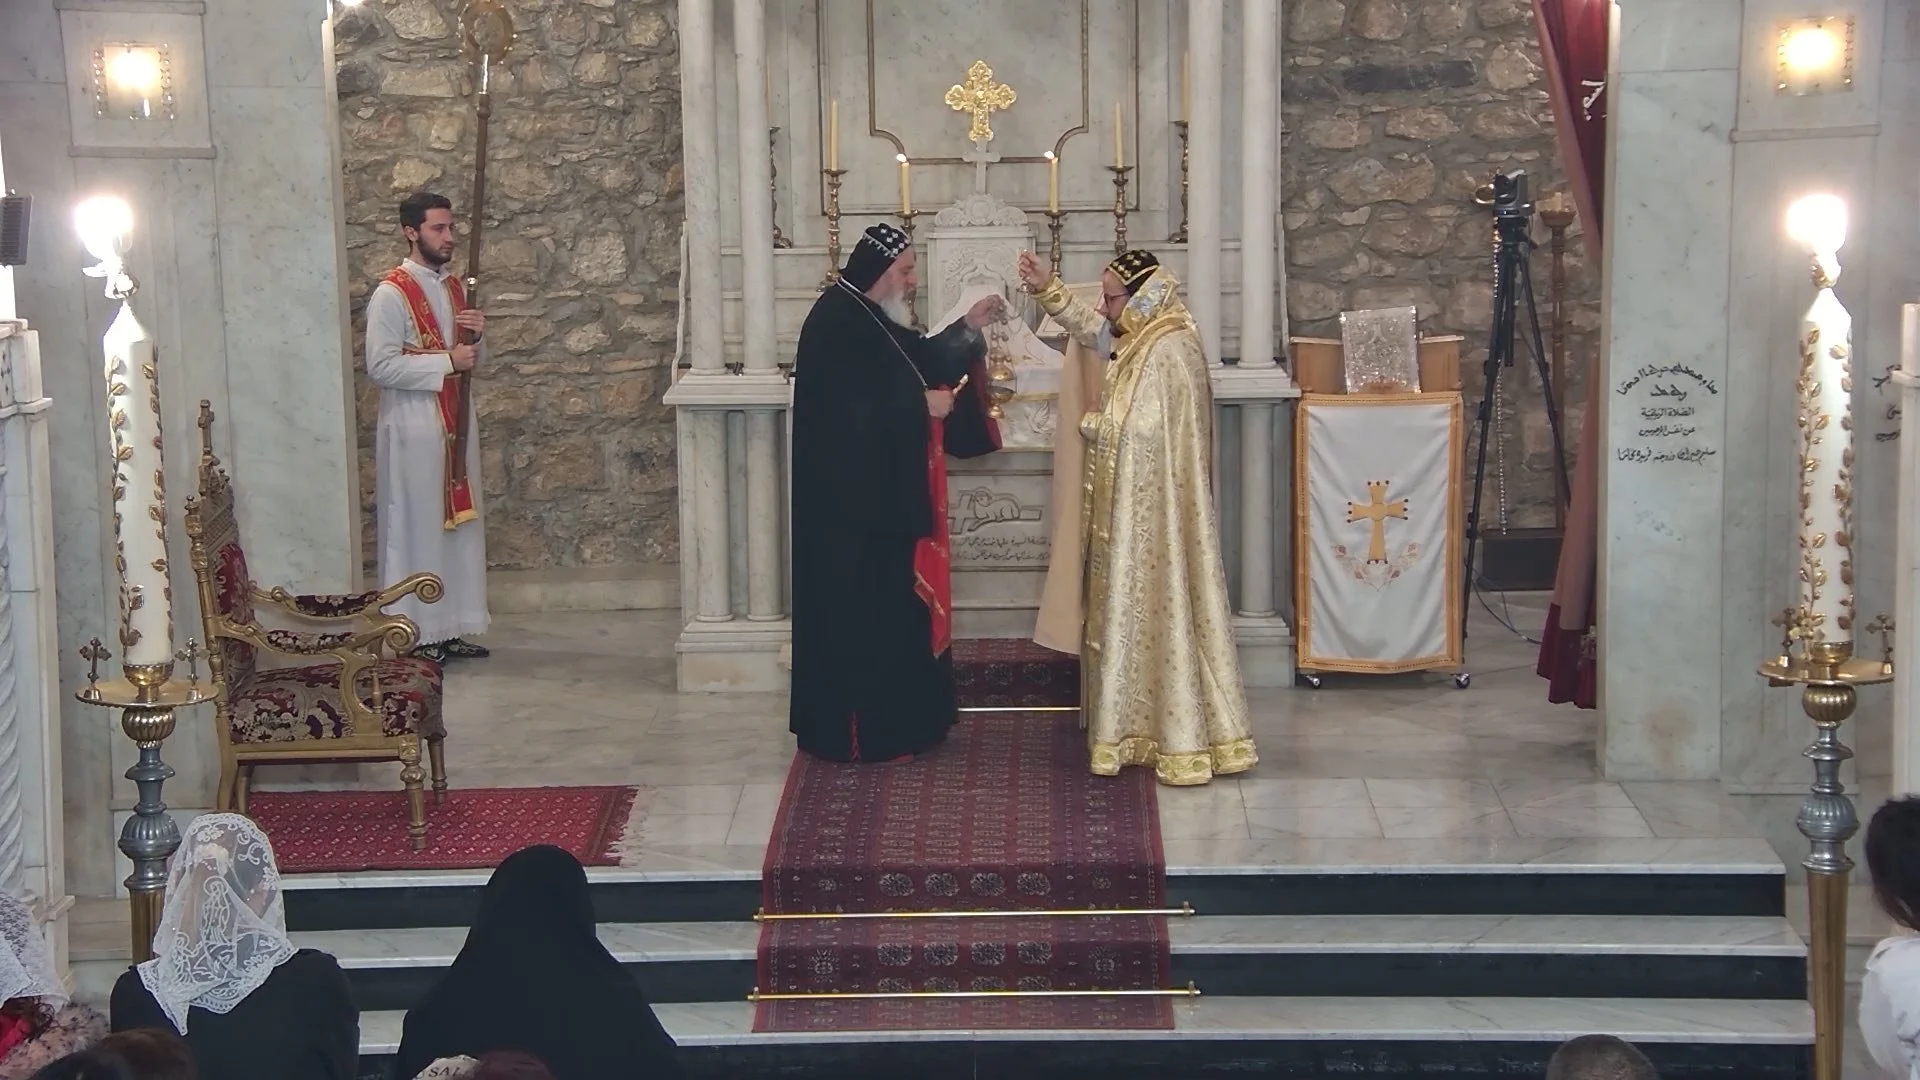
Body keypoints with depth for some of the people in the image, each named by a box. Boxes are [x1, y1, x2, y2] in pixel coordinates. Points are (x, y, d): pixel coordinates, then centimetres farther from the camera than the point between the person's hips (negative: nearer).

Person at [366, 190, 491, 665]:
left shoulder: (455, 288, 12)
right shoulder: (391, 295, -11)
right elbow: (380, 367, -19)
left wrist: (477, 337, -5)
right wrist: (447, 361, -20)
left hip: (457, 424, 8)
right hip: (413, 430, -8)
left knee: (460, 526, 10)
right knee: (417, 530, -3)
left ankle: (451, 629, 18)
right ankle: (417, 635, 4)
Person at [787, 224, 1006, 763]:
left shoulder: (873, 318, 14)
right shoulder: (835, 324, -18)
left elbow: (918, 363, 23)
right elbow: (849, 409, -25)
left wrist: (967, 327, 11)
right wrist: (922, 405, -18)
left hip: (884, 497, 11)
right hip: (854, 502, -11)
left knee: (891, 609, 14)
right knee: (862, 614, -4)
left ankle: (890, 721, 22)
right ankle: (860, 732, 3)